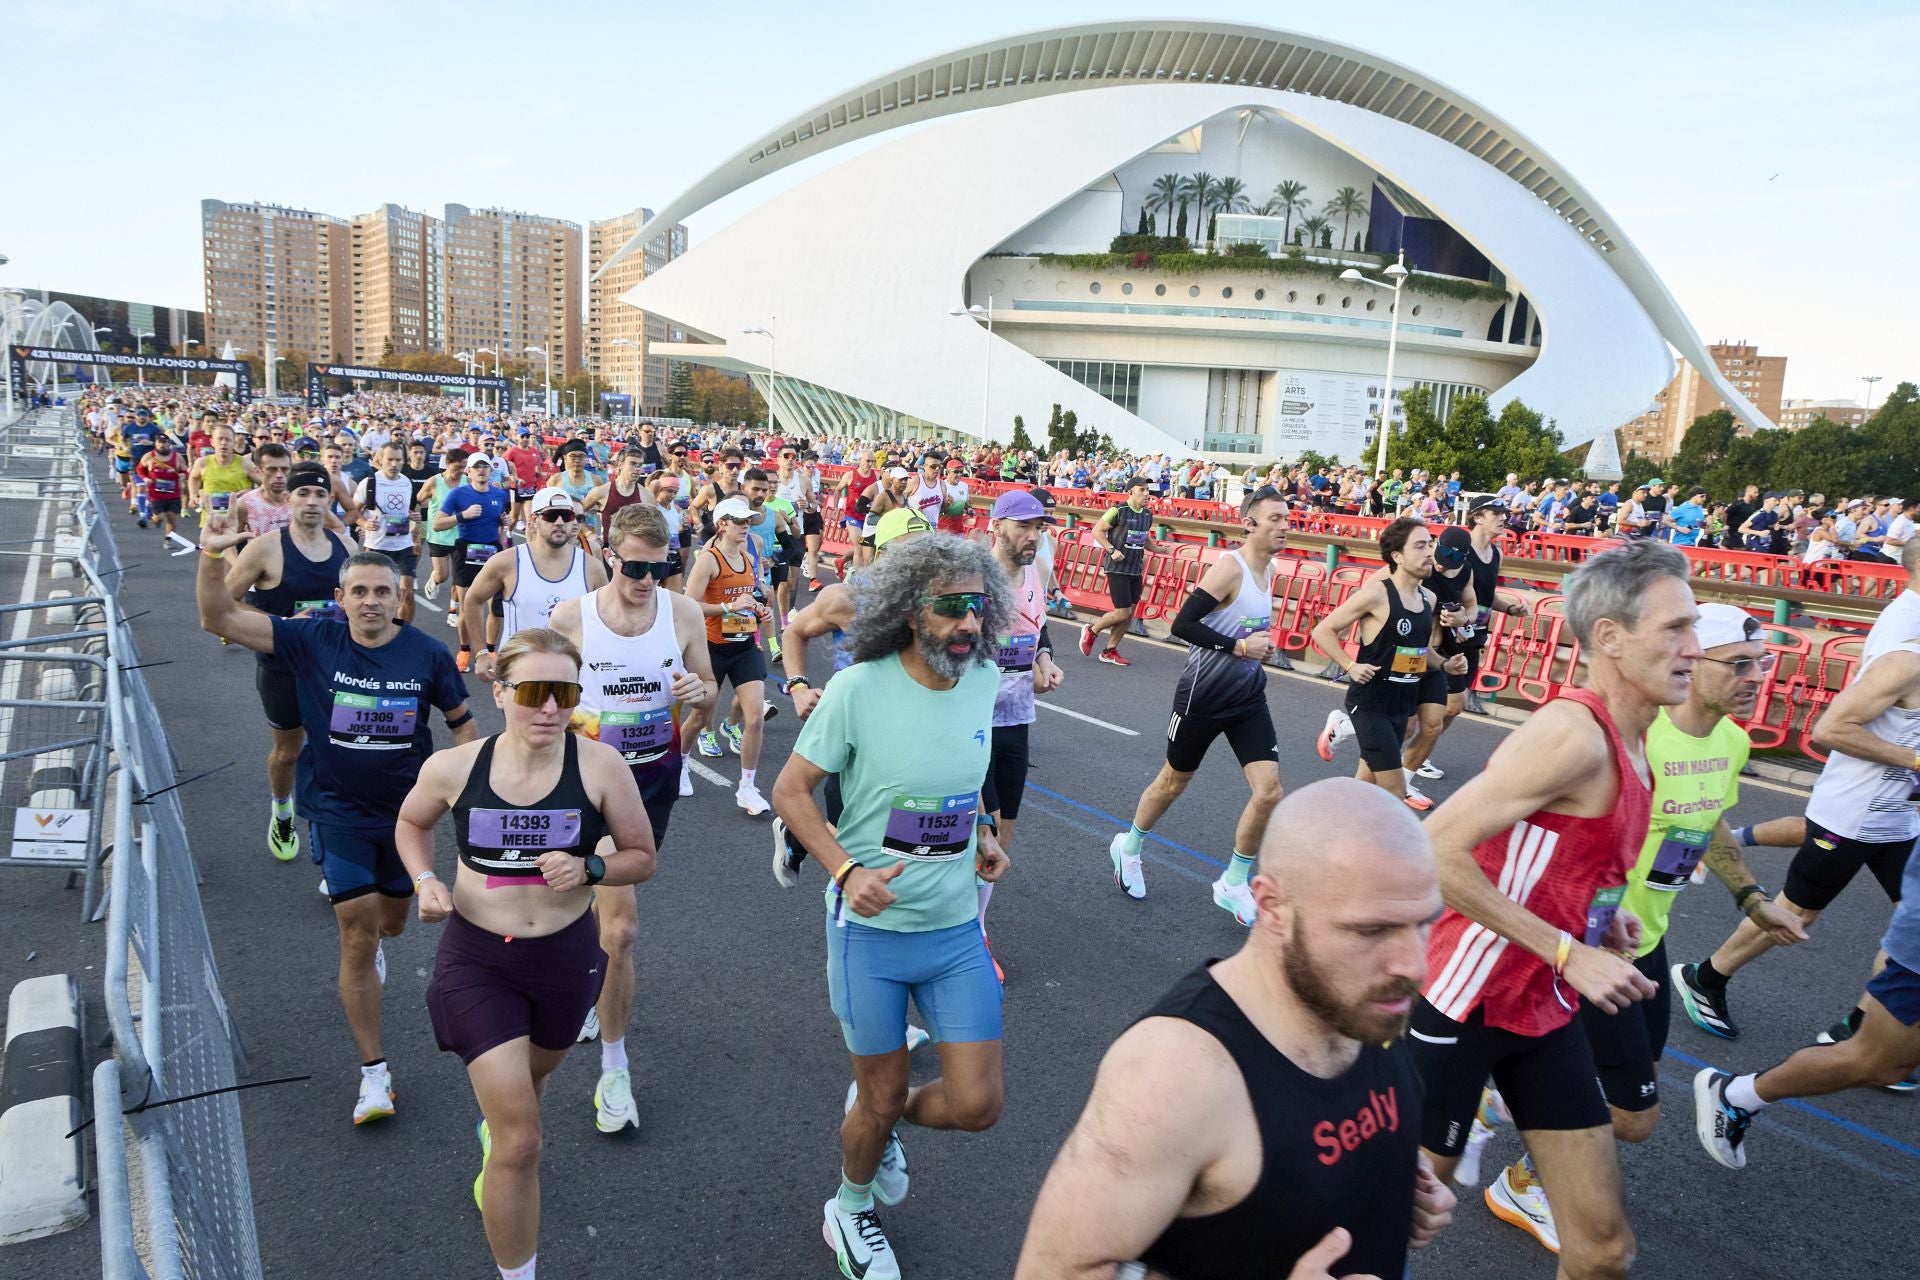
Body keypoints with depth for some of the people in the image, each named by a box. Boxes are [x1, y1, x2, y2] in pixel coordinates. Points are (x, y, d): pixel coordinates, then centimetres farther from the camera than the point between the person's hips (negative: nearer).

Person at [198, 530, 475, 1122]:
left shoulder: (428, 655, -11)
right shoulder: (313, 641, -12)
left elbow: (460, 718, 3)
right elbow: (220, 619, -17)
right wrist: (213, 556, -30)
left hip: (406, 807, 2)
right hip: (337, 809, -2)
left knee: (390, 920, 22)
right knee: (357, 939, -8)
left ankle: (369, 943, 62)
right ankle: (374, 1071, 5)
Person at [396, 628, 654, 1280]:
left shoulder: (600, 765, -18)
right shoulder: (453, 767, -14)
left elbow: (641, 858, -5)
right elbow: (410, 822, 9)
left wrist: (588, 867, -24)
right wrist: (424, 880, -9)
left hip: (566, 956, 2)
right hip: (476, 959, -1)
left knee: (529, 1079, 30)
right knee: (522, 1141, -5)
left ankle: (494, 1132, 67)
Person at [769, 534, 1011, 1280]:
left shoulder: (984, 682, -4)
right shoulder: (859, 689, -19)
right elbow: (790, 790, -11)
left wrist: (981, 833, 3)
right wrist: (847, 869, -23)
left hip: (956, 930, 4)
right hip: (871, 930, -4)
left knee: (976, 1105, 4)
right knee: (883, 1099, 12)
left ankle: (878, 1114, 39)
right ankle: (850, 1211, 45)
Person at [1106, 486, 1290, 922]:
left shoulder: (1269, 569, 5)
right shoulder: (1229, 566, -20)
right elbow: (1182, 625, -25)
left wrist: (1261, 642, 6)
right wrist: (1239, 646, -25)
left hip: (1248, 695, 6)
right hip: (1203, 694, -6)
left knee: (1268, 792, -6)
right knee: (1173, 782, 12)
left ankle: (1233, 885, 12)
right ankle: (1128, 847, 40)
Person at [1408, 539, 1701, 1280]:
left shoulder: (1626, 742, 6)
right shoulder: (1574, 734, -23)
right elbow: (1435, 852, -28)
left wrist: (1602, 913, 7)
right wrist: (1569, 953, -23)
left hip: (1546, 1009, 8)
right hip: (1466, 1000, -8)